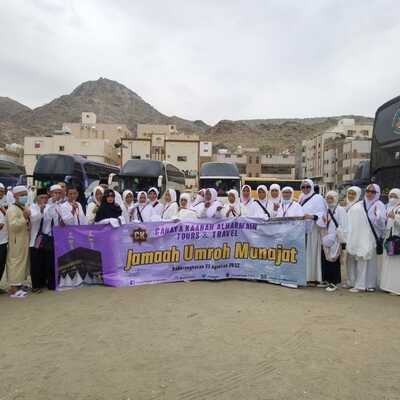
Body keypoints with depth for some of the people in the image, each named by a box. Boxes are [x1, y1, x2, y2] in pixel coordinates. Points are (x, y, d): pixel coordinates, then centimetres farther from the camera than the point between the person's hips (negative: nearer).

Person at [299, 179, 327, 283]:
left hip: (312, 230, -6)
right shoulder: (301, 199, 18)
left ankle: (312, 277, 0)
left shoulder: (318, 198, -2)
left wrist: (312, 216, -25)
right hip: (302, 230, 6)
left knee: (311, 253, -5)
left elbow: (322, 214, -10)